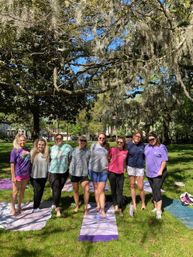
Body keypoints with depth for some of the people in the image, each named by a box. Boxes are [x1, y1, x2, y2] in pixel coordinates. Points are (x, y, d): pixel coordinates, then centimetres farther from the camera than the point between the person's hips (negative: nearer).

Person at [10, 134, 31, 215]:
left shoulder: (27, 150, 2)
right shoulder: (15, 150, -11)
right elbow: (12, 164, -11)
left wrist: (29, 174, 11)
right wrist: (13, 176, -13)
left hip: (26, 174, 5)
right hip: (18, 174, -5)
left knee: (22, 190, 16)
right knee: (15, 191, 7)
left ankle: (19, 206, 33)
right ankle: (13, 208, 22)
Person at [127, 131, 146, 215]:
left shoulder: (142, 145, -1)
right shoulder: (129, 144, -5)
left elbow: (144, 155, 10)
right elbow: (125, 156, -1)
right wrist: (125, 167, -1)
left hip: (140, 167, 0)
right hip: (131, 167, 0)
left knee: (140, 187, 2)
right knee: (132, 185, 7)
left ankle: (143, 203, 25)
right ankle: (134, 204, 19)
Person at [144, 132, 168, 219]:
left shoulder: (161, 147, -8)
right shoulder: (147, 147, 8)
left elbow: (165, 160, -11)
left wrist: (161, 171, -18)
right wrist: (146, 169, 14)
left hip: (159, 173, -6)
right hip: (149, 173, 6)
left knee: (157, 190, -12)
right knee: (153, 190, 13)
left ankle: (159, 211, -7)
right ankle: (156, 207, 25)